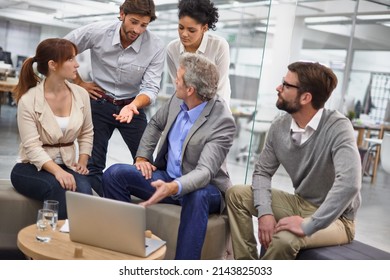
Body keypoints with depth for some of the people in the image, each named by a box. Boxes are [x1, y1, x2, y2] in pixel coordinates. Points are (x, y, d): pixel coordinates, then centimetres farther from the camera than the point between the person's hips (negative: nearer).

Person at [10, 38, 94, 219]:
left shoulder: (81, 94, 1)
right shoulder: (28, 100, -13)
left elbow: (86, 133, 12)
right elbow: (32, 147, -19)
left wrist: (82, 161, -3)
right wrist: (57, 171, -32)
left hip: (66, 166, 3)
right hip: (31, 167, -3)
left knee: (83, 190, -31)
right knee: (60, 189, -34)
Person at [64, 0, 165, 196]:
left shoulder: (156, 46, -18)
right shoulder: (96, 32, -15)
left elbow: (151, 87, -19)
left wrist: (132, 106, -38)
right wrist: (79, 83, -2)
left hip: (133, 105, 0)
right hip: (99, 103, 0)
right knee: (93, 164, 2)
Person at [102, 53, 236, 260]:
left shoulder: (222, 121, -24)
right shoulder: (178, 100, -4)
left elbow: (204, 171, -32)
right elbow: (155, 124, 16)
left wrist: (172, 188, -50)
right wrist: (142, 157, 3)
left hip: (201, 187, -6)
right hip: (167, 176, 6)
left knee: (197, 197, -41)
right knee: (114, 174, -11)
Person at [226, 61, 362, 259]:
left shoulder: (337, 127, -25)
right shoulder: (280, 127, -5)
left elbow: (349, 183, -37)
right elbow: (262, 171, 3)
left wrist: (309, 226, -35)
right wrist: (265, 212, -15)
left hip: (334, 218, -6)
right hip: (300, 203, 7)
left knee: (284, 239, -34)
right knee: (236, 195, -5)